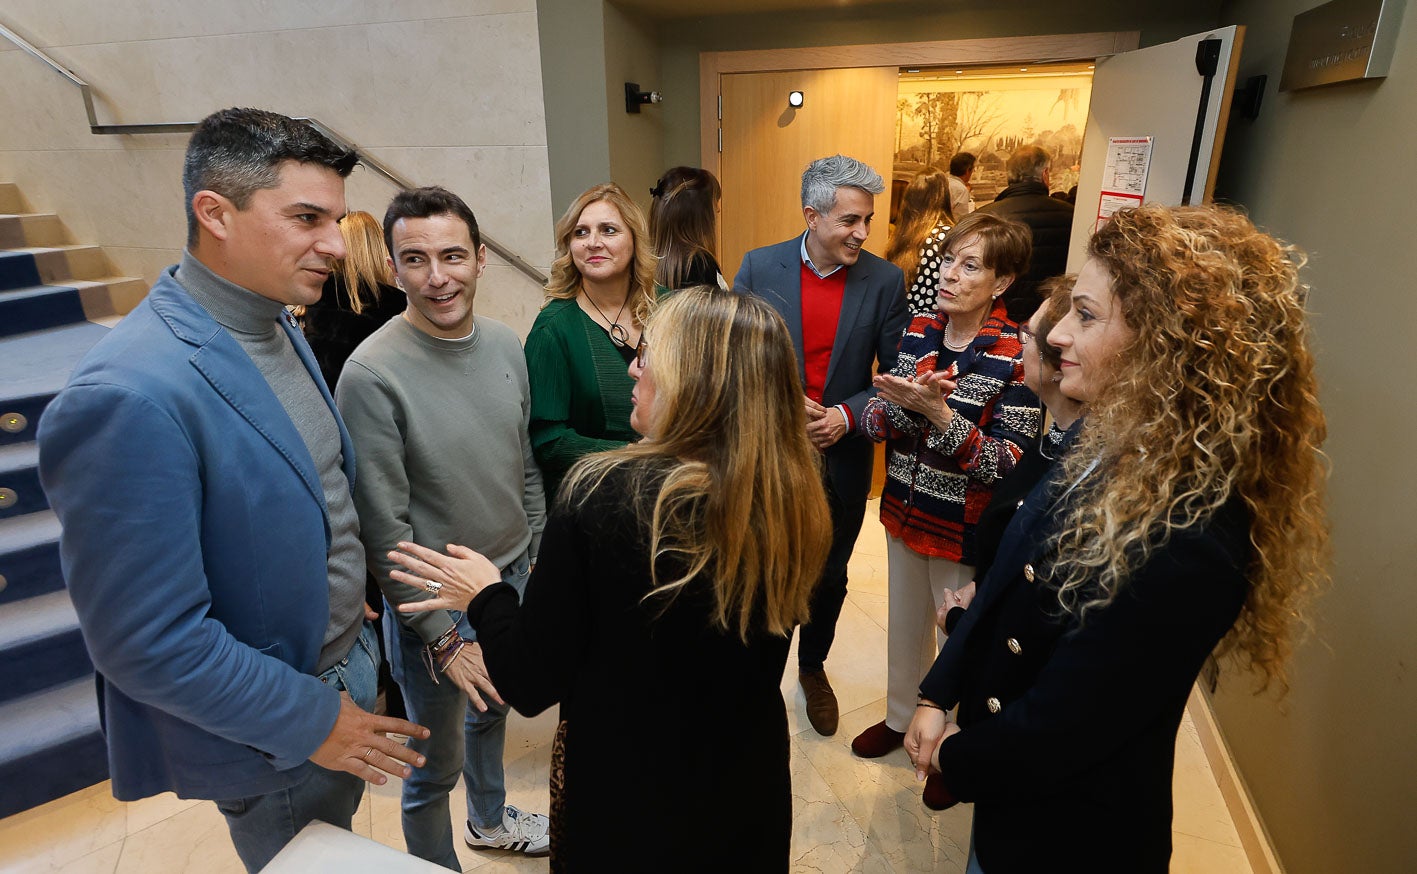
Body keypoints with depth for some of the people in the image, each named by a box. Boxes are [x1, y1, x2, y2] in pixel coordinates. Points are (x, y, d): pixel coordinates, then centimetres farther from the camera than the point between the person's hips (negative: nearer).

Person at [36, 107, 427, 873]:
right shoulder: (130, 394, -30)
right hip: (273, 734, -7)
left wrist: (357, 614, 11)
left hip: (344, 661, 7)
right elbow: (146, 640, -26)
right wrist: (313, 721, -17)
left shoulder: (278, 328, -3)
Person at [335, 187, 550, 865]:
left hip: (514, 577, 6)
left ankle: (490, 819, 56)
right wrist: (444, 637, -17)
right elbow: (383, 529, -19)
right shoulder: (372, 373, -22)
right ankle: (436, 864, 42)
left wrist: (540, 552, 10)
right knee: (438, 763, 13)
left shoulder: (505, 344, -3)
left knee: (493, 710, 29)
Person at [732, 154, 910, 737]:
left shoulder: (885, 281, -6)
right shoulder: (759, 268, -7)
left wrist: (846, 416, -18)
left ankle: (813, 666, 45)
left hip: (842, 460, 1)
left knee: (828, 576, 18)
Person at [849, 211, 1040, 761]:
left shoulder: (1017, 357, -18)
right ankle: (900, 718, 48)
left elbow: (1007, 465, -23)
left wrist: (937, 411, -33)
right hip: (905, 510, 5)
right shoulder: (916, 332, -3)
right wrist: (903, 405, -26)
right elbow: (877, 421, -4)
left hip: (967, 529, -4)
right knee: (905, 625, 22)